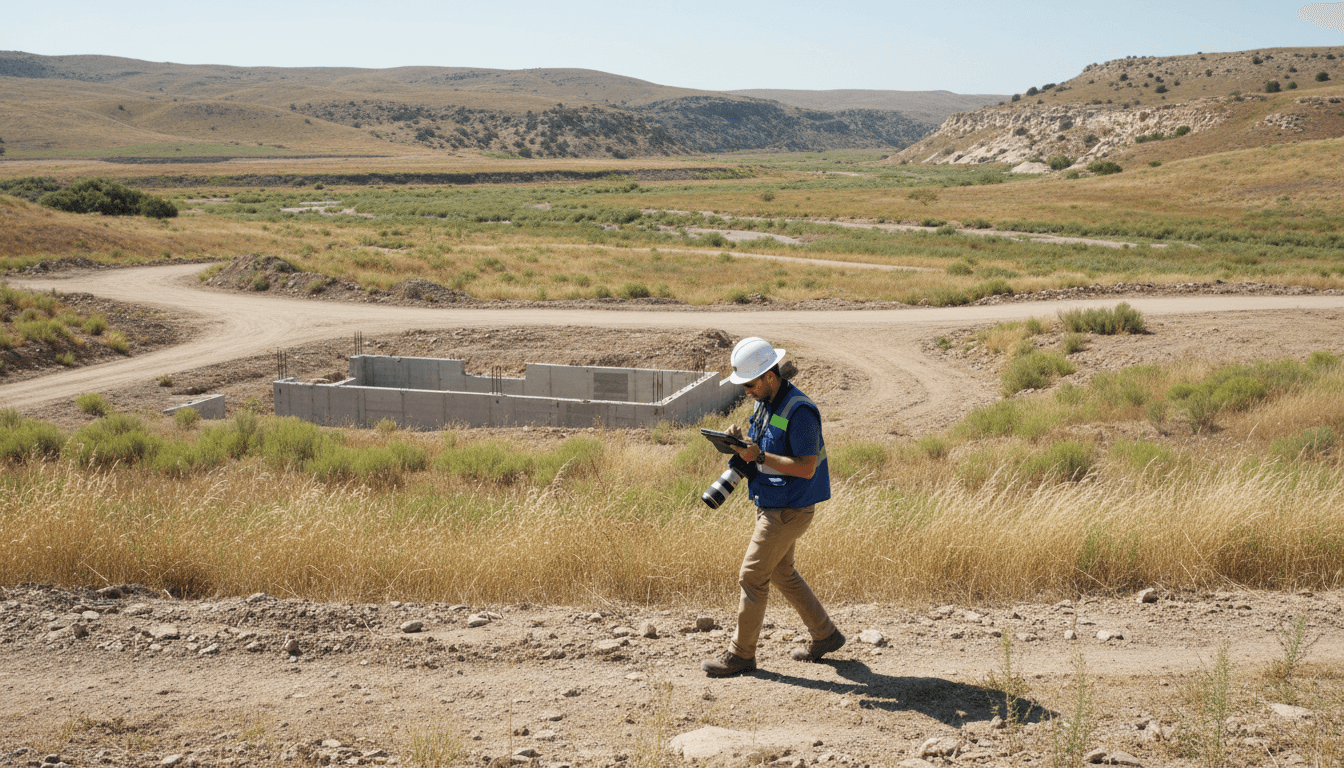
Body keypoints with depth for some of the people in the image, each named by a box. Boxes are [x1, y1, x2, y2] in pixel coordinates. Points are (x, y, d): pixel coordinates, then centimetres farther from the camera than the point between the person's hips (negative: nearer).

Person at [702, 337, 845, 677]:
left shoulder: (799, 411, -22)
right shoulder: (766, 403, 8)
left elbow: (806, 468, -24)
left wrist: (759, 456, -26)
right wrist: (741, 441, -6)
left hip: (788, 509, -10)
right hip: (770, 505, 10)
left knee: (752, 576, -4)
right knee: (781, 573, 19)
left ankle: (740, 653, 9)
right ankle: (825, 635, 32)